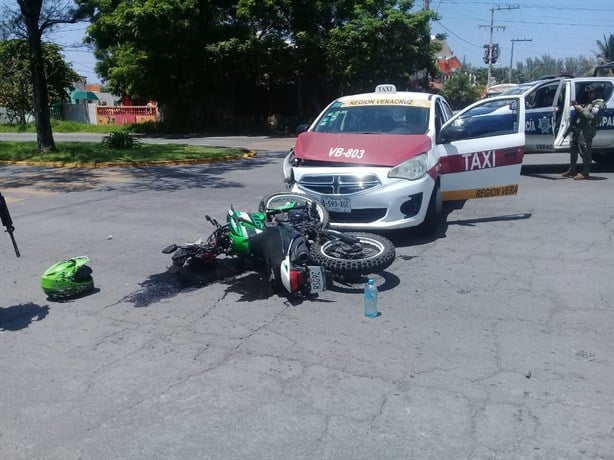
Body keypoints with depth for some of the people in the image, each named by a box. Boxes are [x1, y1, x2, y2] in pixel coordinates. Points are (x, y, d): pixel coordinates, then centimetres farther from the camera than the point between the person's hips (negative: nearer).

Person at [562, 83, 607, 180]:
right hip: (578, 129, 10)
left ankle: (585, 173, -6)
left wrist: (581, 109, -15)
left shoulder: (599, 104, -7)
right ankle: (572, 170, 25)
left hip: (586, 131, -10)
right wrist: (578, 106, 11)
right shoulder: (591, 102, 24)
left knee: (585, 151, -9)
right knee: (573, 150, 15)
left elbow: (592, 117, -20)